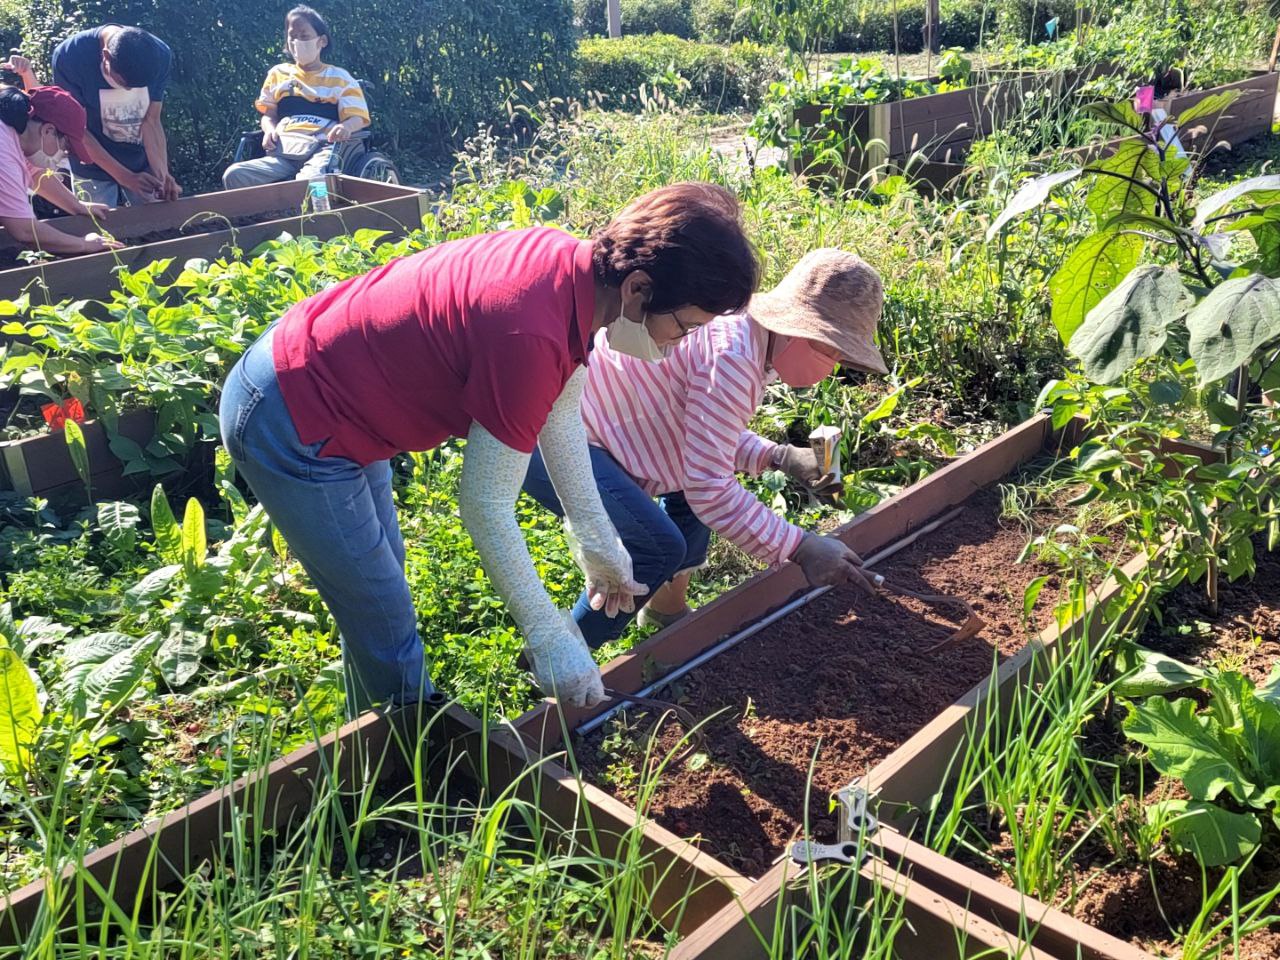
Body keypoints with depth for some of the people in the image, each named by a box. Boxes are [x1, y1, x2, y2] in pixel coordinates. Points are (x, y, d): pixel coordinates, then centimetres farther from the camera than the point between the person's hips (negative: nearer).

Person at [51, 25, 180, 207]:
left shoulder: (160, 56, -17)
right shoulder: (70, 56, -24)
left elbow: (151, 121, -12)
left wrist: (162, 176, -25)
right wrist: (125, 177, -25)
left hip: (143, 163, 2)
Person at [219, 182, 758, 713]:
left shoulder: (572, 264, -8)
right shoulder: (530, 335, -35)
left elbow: (560, 416, 5)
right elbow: (486, 505, -26)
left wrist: (598, 543, 10)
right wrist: (549, 638, -16)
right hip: (292, 429, -10)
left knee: (377, 583, 25)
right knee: (386, 627, 2)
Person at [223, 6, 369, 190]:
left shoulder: (340, 78, 16)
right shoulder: (278, 74, 27)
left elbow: (357, 117, 7)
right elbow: (268, 114, 27)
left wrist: (345, 127, -19)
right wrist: (270, 130, 2)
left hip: (322, 148, -3)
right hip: (284, 148, 4)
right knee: (234, 175, -24)